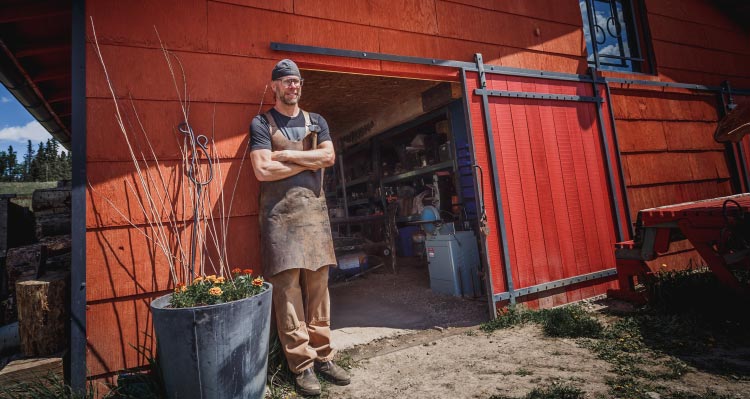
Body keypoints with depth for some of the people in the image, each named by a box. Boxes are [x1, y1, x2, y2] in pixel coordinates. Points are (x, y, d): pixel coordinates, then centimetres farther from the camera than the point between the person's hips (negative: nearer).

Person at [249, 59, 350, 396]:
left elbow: (329, 156, 0)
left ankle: (323, 357, 16)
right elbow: (262, 170, -9)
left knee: (318, 287, 5)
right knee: (287, 289, -4)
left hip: (315, 211, 4)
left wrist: (287, 155, -6)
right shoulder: (261, 123, 4)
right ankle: (302, 366, 7)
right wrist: (308, 161, -3)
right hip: (280, 214, -4)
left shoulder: (316, 122, 17)